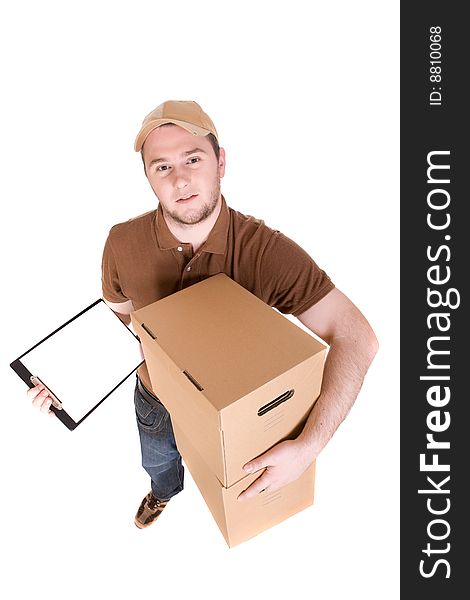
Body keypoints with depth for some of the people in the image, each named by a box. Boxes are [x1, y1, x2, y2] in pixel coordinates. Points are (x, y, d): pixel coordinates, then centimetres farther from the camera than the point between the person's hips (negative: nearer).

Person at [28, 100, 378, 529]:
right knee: (158, 462, 36)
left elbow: (357, 338, -39)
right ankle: (164, 493, 74)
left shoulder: (268, 251, -35)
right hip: (155, 401, 3)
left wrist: (308, 447, -46)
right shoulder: (123, 243, -24)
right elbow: (114, 319, -5)